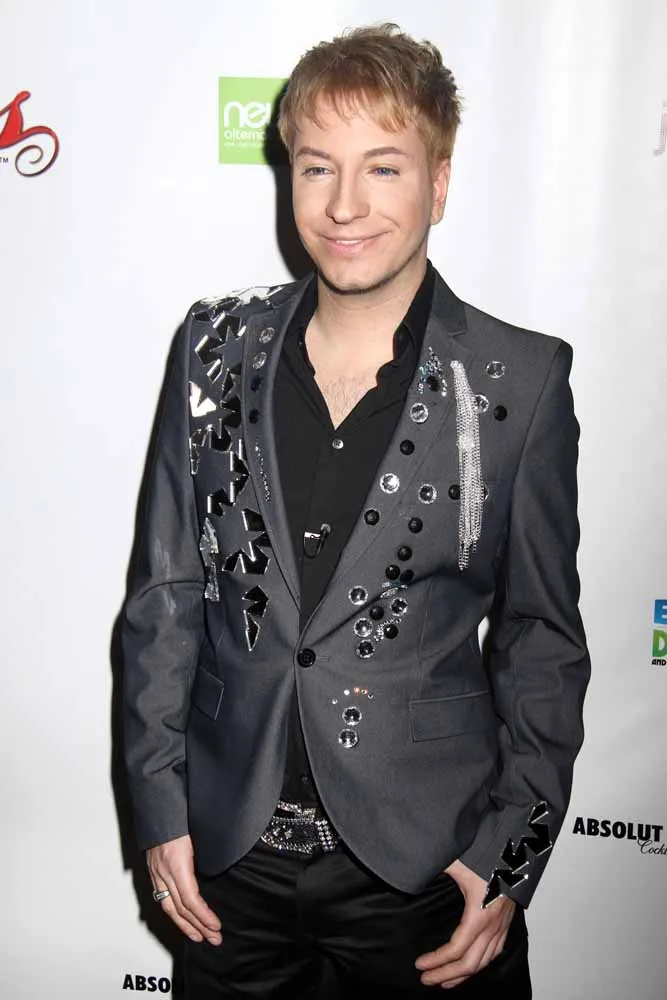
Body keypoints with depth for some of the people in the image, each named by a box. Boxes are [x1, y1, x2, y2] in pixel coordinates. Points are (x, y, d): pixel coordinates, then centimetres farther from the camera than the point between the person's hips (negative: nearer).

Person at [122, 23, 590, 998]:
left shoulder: (522, 381, -9)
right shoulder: (217, 346, -2)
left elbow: (543, 635, -3)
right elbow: (164, 590, 2)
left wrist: (509, 858, -5)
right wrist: (160, 803, 0)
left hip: (426, 861, -2)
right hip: (231, 852, 2)